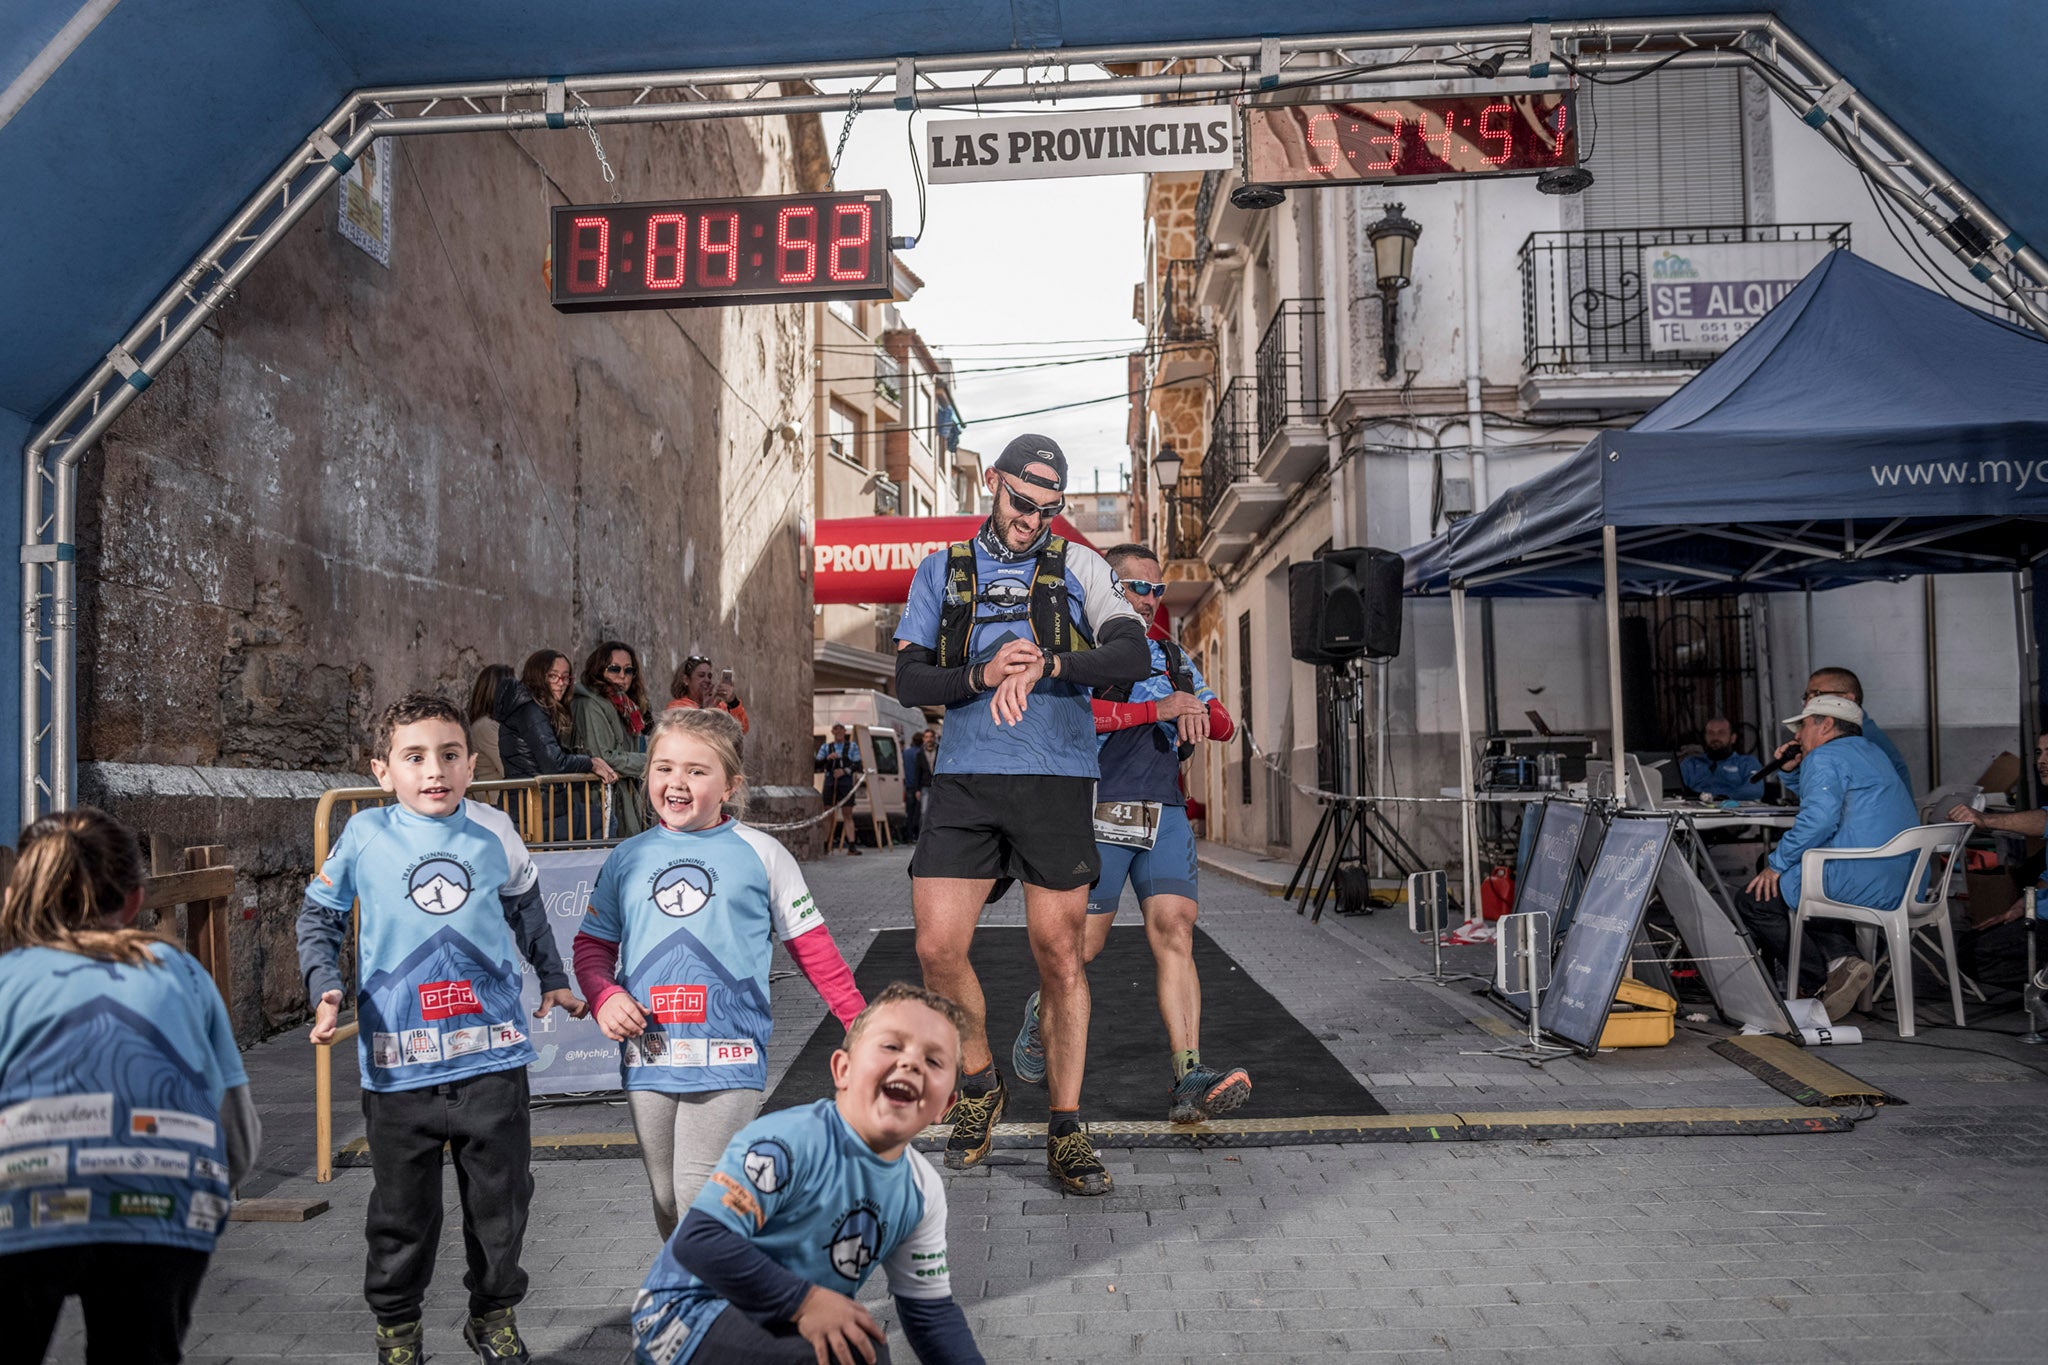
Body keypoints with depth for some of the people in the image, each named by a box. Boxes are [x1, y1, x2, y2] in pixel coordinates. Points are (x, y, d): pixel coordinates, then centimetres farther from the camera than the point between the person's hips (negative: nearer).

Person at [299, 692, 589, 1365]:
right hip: (398, 1062, -1)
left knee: (502, 1198, 11)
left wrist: (552, 980, 19)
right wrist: (327, 988, -5)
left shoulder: (494, 830, 2)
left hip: (492, 1056, 2)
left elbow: (526, 908, 19)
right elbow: (317, 918, 9)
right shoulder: (365, 834, -3)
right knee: (402, 1209, 10)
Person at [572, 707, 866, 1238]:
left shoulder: (759, 854, 1)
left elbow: (811, 945, 4)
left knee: (701, 1198, -10)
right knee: (667, 1202, 14)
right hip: (647, 1057, 4)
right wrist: (604, 996, -6)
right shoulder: (627, 859, 9)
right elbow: (593, 944, 14)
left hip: (727, 1058, -4)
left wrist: (860, 1021, 3)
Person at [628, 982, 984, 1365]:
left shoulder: (922, 1191, -1)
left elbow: (931, 1310, 8)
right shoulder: (790, 1141, -25)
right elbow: (700, 1239, -30)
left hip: (781, 1328, 8)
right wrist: (805, 1301, -31)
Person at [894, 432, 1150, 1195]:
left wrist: (1044, 665, -22)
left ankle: (1065, 1132, 15)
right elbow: (909, 682, 6)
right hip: (964, 782, 1)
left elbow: (1134, 656, -7)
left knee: (1060, 956, 1)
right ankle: (979, 1085, 22)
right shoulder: (941, 571, 13)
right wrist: (981, 676, -14)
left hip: (1056, 780, -1)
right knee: (937, 949, -5)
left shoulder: (1078, 567, 8)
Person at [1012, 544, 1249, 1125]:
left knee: (1174, 931, -11)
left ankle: (1189, 1081, -17)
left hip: (1165, 813, 5)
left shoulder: (1169, 652, 20)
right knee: (1085, 944, 1)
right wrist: (1156, 709, -21)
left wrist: (1200, 713, -4)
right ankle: (1041, 1015, 32)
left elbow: (1224, 725, 20)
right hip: (1100, 813, -4)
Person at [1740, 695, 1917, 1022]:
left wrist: (1777, 863, -13)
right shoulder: (1872, 753, 24)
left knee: (1754, 900, 1)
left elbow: (1818, 819, -22)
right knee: (1789, 889, 28)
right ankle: (1843, 957, 5)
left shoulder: (1825, 758, -6)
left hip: (1862, 883, -10)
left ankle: (1824, 977, -5)